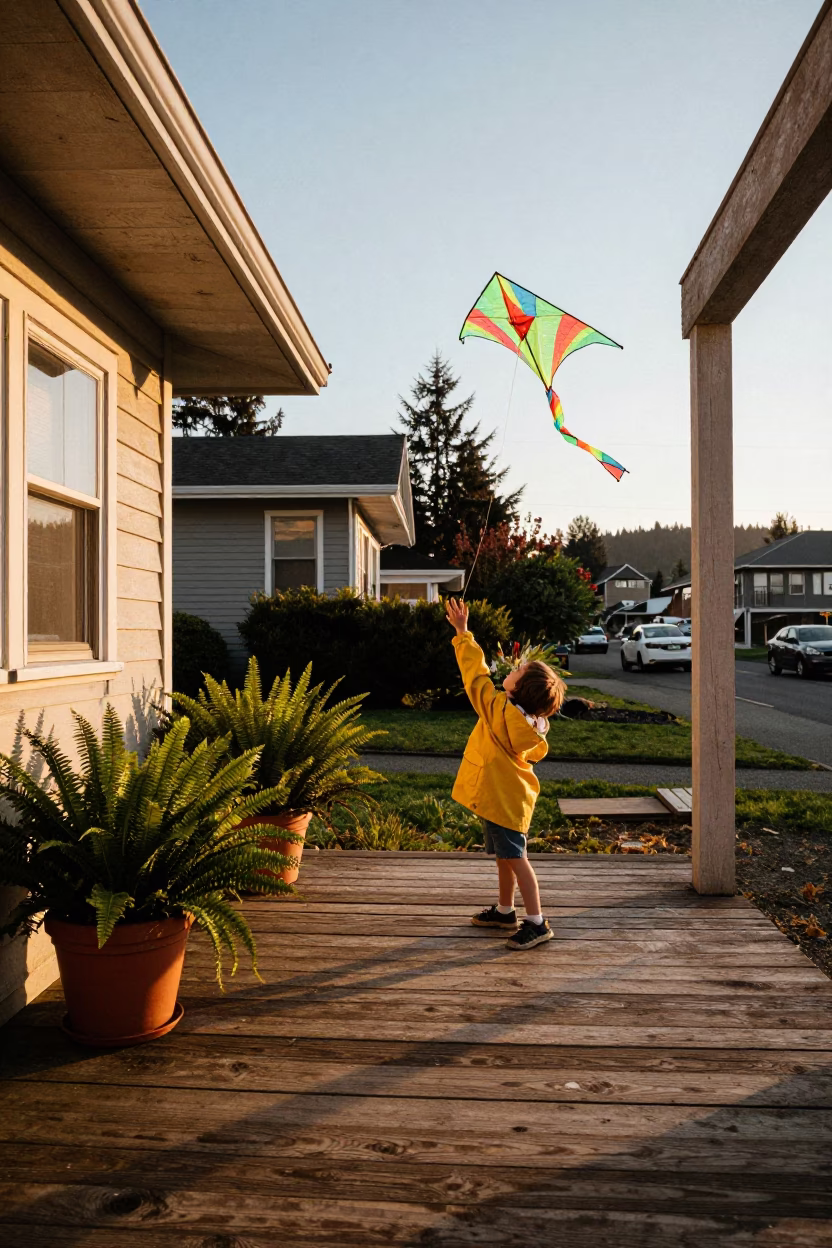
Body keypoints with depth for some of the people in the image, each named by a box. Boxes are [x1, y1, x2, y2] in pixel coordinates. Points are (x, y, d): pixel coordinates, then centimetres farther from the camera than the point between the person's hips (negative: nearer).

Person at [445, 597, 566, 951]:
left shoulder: (500, 709, -22)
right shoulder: (531, 723, -1)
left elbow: (476, 673, -16)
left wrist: (463, 633, -9)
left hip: (503, 799, -9)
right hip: (507, 796, 9)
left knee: (514, 858, -4)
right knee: (504, 856, 20)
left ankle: (537, 923, 1)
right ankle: (505, 911, 33)